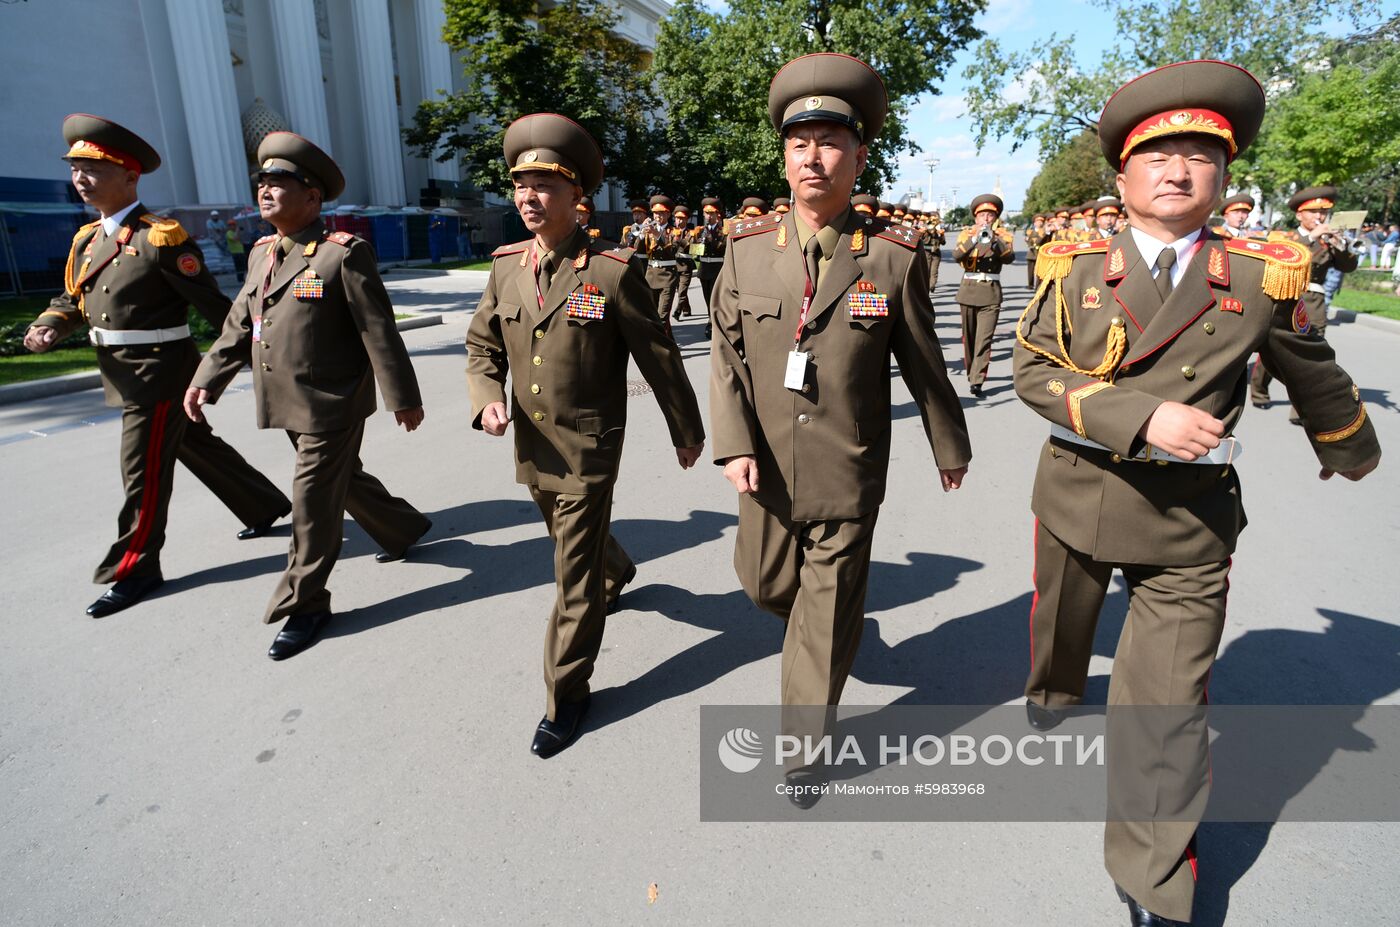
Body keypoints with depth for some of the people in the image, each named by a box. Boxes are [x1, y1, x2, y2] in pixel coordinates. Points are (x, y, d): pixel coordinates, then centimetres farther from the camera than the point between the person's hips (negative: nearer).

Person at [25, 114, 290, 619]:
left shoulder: (160, 237, -15)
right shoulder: (87, 239, 11)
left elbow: (211, 301, -15)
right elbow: (71, 299, 15)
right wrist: (46, 328, -5)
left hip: (159, 369, -8)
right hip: (125, 371, 8)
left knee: (143, 471, -1)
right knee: (198, 448, 18)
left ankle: (133, 569, 12)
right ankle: (266, 506, 35)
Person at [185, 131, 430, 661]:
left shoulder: (343, 254, -14)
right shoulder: (263, 253, 10)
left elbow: (379, 333, -15)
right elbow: (240, 324, 15)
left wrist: (404, 398, -13)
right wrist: (207, 380, 9)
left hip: (332, 404, -8)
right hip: (289, 403, 8)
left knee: (314, 503, -1)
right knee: (344, 479, 21)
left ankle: (304, 606, 15)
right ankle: (405, 529, 45)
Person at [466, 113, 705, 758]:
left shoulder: (612, 272, -15)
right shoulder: (507, 265, 1)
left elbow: (659, 359, -7)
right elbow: (482, 347, 10)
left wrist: (687, 431, 1)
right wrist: (486, 398, -11)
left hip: (588, 449, -6)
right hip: (533, 448, 6)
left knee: (576, 573, 0)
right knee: (576, 539, 28)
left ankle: (566, 695, 17)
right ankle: (618, 571, 62)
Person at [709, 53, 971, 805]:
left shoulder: (893, 257, -9)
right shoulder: (747, 248, -2)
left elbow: (923, 363, 1)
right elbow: (726, 354, 0)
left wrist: (950, 446, 12)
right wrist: (735, 445, -10)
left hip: (849, 478, -3)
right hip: (769, 470, 3)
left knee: (826, 617, 7)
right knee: (765, 584, 20)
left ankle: (804, 744, 29)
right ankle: (836, 619, 55)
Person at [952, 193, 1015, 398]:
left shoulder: (1003, 235, 5)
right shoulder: (966, 234, 6)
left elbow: (1009, 257, -13)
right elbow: (956, 255, -14)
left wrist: (993, 240, -28)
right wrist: (974, 239, -28)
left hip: (991, 292, -1)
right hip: (969, 290, 2)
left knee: (984, 338, -12)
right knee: (969, 336, 11)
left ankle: (977, 381, -16)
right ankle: (971, 373, 29)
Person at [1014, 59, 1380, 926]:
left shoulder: (1262, 277, -2)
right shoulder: (1075, 268, -4)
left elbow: (1314, 373, 13)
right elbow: (1034, 371, -12)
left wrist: (1353, 447, 28)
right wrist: (1145, 419, -23)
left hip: (1189, 515, -1)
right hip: (1078, 492, 1)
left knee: (1167, 706, -1)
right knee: (1060, 622, 25)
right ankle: (1054, 691, 61)